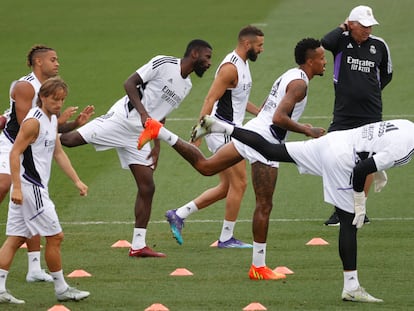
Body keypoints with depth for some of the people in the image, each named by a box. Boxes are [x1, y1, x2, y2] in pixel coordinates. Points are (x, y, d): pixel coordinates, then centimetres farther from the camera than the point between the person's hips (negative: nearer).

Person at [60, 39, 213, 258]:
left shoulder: (186, 86, 17)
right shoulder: (164, 64, -7)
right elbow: (130, 83, -12)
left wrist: (157, 146, 17)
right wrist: (143, 112, -23)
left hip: (139, 134, 7)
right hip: (122, 119, -7)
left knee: (147, 187, 1)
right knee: (70, 139, -21)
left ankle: (138, 246, 6)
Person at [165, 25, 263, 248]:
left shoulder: (243, 64, 14)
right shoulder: (230, 68, -18)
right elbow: (210, 100, -22)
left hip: (230, 131, 10)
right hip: (222, 131, -10)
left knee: (227, 187, 11)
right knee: (239, 183, -5)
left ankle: (178, 215, 14)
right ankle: (226, 238, 3)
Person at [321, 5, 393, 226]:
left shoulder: (379, 45, 3)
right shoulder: (341, 40, -3)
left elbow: (387, 74, 19)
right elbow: (324, 43, -26)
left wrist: (373, 91, 10)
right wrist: (342, 28, -15)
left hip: (371, 115, 1)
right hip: (343, 114, -1)